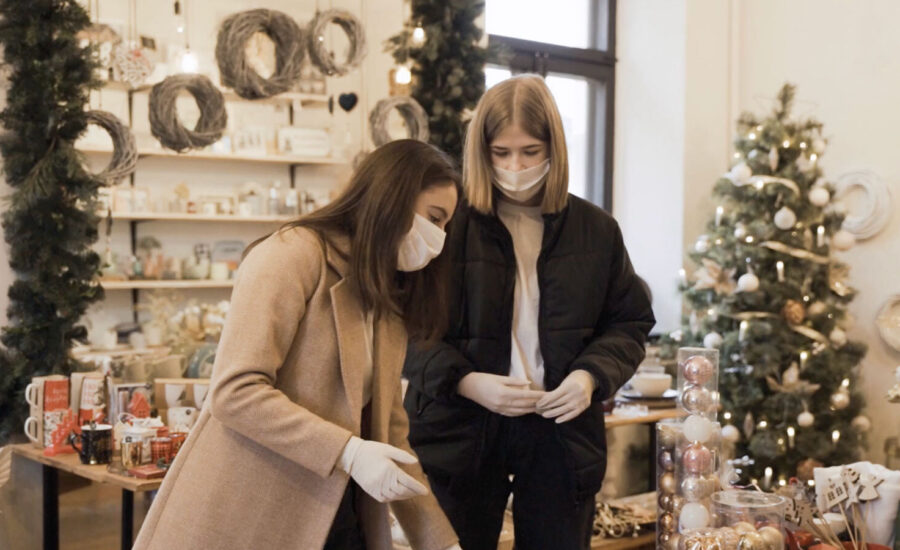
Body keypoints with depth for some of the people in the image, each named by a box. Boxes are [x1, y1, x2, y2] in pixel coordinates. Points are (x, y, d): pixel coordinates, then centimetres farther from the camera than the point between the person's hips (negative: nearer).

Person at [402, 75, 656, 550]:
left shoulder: (597, 230, 4)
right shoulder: (447, 224, -6)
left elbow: (630, 322, 10)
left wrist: (593, 375, -9)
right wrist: (466, 382, -19)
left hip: (561, 430, 2)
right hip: (461, 433, -2)